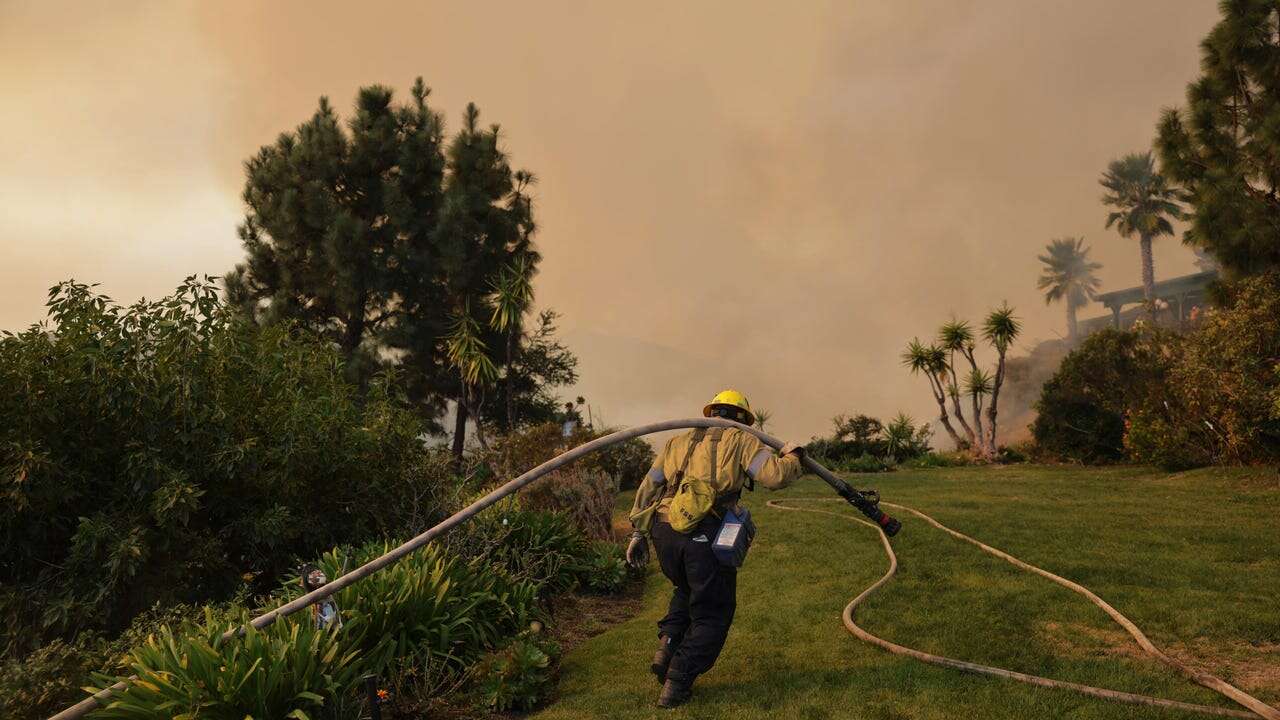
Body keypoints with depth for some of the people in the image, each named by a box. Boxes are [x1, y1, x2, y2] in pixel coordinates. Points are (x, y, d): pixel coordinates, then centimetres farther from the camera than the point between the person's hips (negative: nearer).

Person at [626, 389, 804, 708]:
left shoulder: (679, 440, 24)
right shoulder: (742, 440, 10)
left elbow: (648, 486, 20)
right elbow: (776, 475, -4)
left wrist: (639, 533, 24)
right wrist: (792, 456, 17)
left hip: (664, 530, 5)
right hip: (704, 535, -5)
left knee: (686, 590, 33)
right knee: (713, 613, 13)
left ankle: (667, 647, 15)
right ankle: (675, 685, 9)